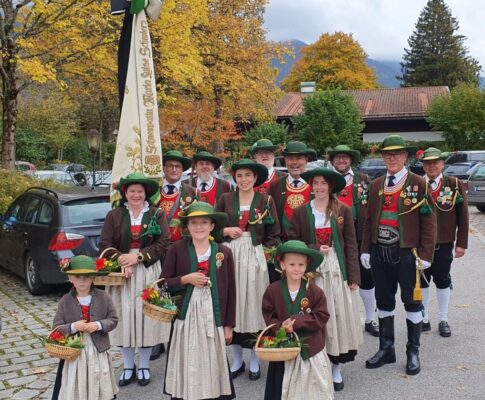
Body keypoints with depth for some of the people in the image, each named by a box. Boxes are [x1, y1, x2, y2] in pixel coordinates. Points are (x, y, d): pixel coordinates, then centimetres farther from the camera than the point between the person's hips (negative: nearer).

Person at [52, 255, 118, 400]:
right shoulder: (65, 301, -5)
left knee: (99, 388, 12)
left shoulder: (103, 297, -4)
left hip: (98, 350, 1)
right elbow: (57, 328, -5)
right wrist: (73, 327, -22)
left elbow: (113, 320, -2)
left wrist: (98, 325, -19)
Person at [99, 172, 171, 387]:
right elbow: (105, 244, 0)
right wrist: (121, 259, -17)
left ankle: (144, 366, 18)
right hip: (122, 272, 1)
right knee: (125, 317, 3)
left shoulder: (157, 214, 2)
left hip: (148, 272, -1)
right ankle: (128, 366, 18)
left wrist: (138, 256, -16)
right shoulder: (114, 215, 5)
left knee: (146, 315, 2)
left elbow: (164, 244, -7)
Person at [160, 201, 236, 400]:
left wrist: (228, 325, 4)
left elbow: (230, 291, 4)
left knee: (211, 365, 5)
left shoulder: (223, 252, 1)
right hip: (185, 317, 0)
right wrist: (186, 279, -13)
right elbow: (163, 283, 2)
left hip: (212, 317, 1)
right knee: (185, 369, 4)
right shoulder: (177, 249, -1)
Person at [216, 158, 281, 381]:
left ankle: (254, 360, 17)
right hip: (230, 255, 1)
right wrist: (226, 230, -9)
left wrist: (267, 254, -10)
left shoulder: (266, 200, 2)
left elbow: (274, 235, 2)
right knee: (232, 304, 5)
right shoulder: (225, 199, 5)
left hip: (255, 257, -1)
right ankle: (237, 359, 20)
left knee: (254, 303, 3)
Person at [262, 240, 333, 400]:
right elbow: (269, 316, -3)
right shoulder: (273, 290, -5)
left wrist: (297, 321, -20)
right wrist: (280, 326, -22)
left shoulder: (314, 291, -8)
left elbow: (321, 317, -10)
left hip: (310, 349, 0)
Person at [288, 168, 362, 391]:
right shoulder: (301, 212, 2)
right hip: (311, 271, 0)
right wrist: (315, 249, -12)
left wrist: (354, 276, -3)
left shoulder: (343, 211, 2)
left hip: (337, 271, 1)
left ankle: (336, 368, 18)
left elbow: (351, 245, 1)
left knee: (338, 318, 4)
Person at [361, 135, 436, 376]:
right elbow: (369, 219, 11)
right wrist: (365, 249, 6)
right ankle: (386, 349, 26)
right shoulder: (376, 185, 8)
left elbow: (428, 221, -6)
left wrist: (425, 254, -10)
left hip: (407, 252, -4)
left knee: (411, 301, 6)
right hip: (380, 252, 4)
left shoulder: (418, 183, -4)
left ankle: (413, 352, 20)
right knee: (384, 300, 12)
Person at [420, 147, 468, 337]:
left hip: (444, 243, 0)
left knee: (443, 281, 10)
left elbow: (462, 216, -2)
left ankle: (443, 321, 23)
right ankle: (424, 319, 23)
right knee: (421, 280, 10)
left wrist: (461, 243, -5)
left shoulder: (455, 184, -2)